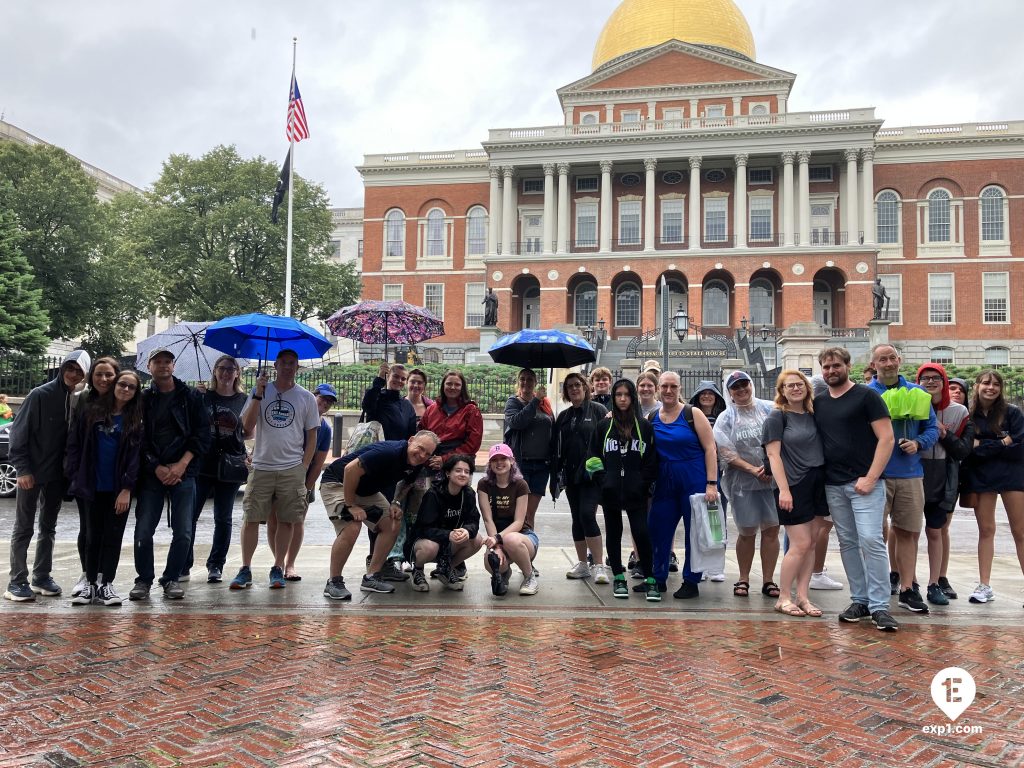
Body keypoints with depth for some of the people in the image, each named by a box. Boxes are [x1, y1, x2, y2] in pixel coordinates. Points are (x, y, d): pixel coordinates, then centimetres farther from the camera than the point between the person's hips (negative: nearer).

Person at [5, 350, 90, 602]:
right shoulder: (40, 395, -12)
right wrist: (22, 468, -15)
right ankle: (17, 581, 9)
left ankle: (41, 577, 22)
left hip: (57, 474, 5)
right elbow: (19, 432, -11)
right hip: (32, 473, -5)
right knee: (24, 528, 3)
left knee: (48, 527, 12)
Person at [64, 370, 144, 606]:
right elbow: (75, 444, 4)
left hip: (120, 488, -1)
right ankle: (91, 584, 17)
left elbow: (136, 455, -6)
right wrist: (76, 476, -4)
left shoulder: (136, 419, 0)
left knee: (113, 536, 3)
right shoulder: (91, 411, 3)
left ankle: (106, 584, 10)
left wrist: (127, 488, -13)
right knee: (93, 535, 9)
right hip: (94, 487, 1)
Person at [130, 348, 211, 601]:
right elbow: (138, 439, 2)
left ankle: (172, 579, 15)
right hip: (151, 474, 1)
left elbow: (202, 435, 0)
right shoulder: (143, 399, 7)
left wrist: (182, 464, -9)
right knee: (143, 531, 0)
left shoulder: (191, 397, 6)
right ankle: (144, 580, 16)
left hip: (184, 473, 0)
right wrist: (157, 468, -9)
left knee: (183, 532, 0)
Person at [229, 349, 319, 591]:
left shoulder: (306, 398, 5)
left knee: (286, 520, 4)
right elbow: (247, 426, -3)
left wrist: (304, 467, -1)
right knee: (251, 518, 1)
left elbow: (312, 435, 7)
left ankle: (278, 569, 15)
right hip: (261, 467, 0)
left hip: (292, 470, 0)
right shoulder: (259, 391, 6)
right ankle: (245, 569, 10)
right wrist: (258, 395, -12)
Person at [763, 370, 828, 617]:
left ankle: (802, 597, 16)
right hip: (793, 487, -6)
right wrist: (783, 489, -17)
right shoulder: (777, 417, -5)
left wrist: (828, 481, 10)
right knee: (800, 544, -7)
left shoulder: (814, 415, 12)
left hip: (817, 485, 6)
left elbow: (823, 449, 20)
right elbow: (773, 455, -10)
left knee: (811, 543, 7)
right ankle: (784, 598, 6)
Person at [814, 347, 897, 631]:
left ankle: (879, 606, -4)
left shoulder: (866, 396, -4)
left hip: (864, 483, -5)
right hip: (833, 486, 5)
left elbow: (887, 439, -8)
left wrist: (870, 478, -14)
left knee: (871, 540, -11)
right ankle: (859, 600, 18)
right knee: (848, 543, 9)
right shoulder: (818, 403, 11)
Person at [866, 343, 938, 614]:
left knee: (908, 532, 7)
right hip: (876, 474, -3)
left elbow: (932, 428, 11)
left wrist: (918, 443, -9)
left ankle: (907, 588, 16)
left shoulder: (917, 393, 9)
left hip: (910, 473, 3)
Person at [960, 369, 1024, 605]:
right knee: (986, 530, 6)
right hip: (980, 477, 1)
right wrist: (1000, 444, -13)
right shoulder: (968, 415, 2)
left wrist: (983, 446, -12)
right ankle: (984, 586, 10)